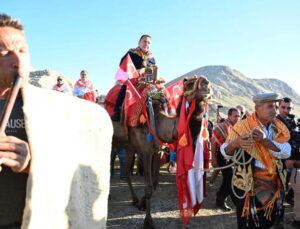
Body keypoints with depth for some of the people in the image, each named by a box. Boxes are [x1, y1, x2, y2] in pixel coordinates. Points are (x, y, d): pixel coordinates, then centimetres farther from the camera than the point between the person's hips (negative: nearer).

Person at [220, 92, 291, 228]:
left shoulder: (279, 129, -2)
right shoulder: (242, 127, -15)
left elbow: (286, 152, -16)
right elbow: (226, 153, -14)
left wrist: (265, 140, -32)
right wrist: (235, 143, -36)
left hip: (273, 183, 5)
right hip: (249, 185, -5)